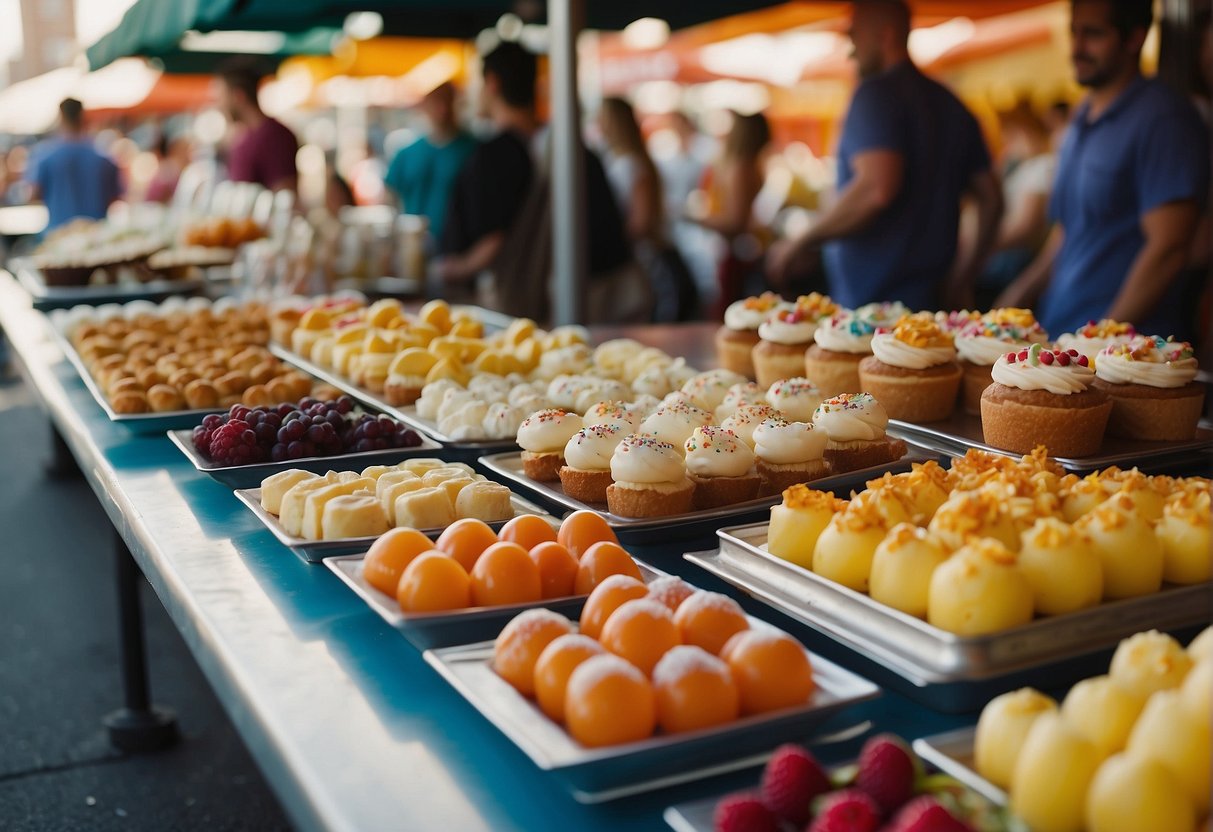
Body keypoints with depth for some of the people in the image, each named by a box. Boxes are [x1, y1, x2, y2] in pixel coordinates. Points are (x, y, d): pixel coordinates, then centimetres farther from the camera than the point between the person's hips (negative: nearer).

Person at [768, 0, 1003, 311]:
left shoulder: (877, 93, -9)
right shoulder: (951, 104, 16)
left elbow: (876, 188, -24)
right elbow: (991, 198, 16)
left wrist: (800, 244, -14)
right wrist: (964, 279, 21)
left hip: (872, 296, -8)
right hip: (931, 296, 8)